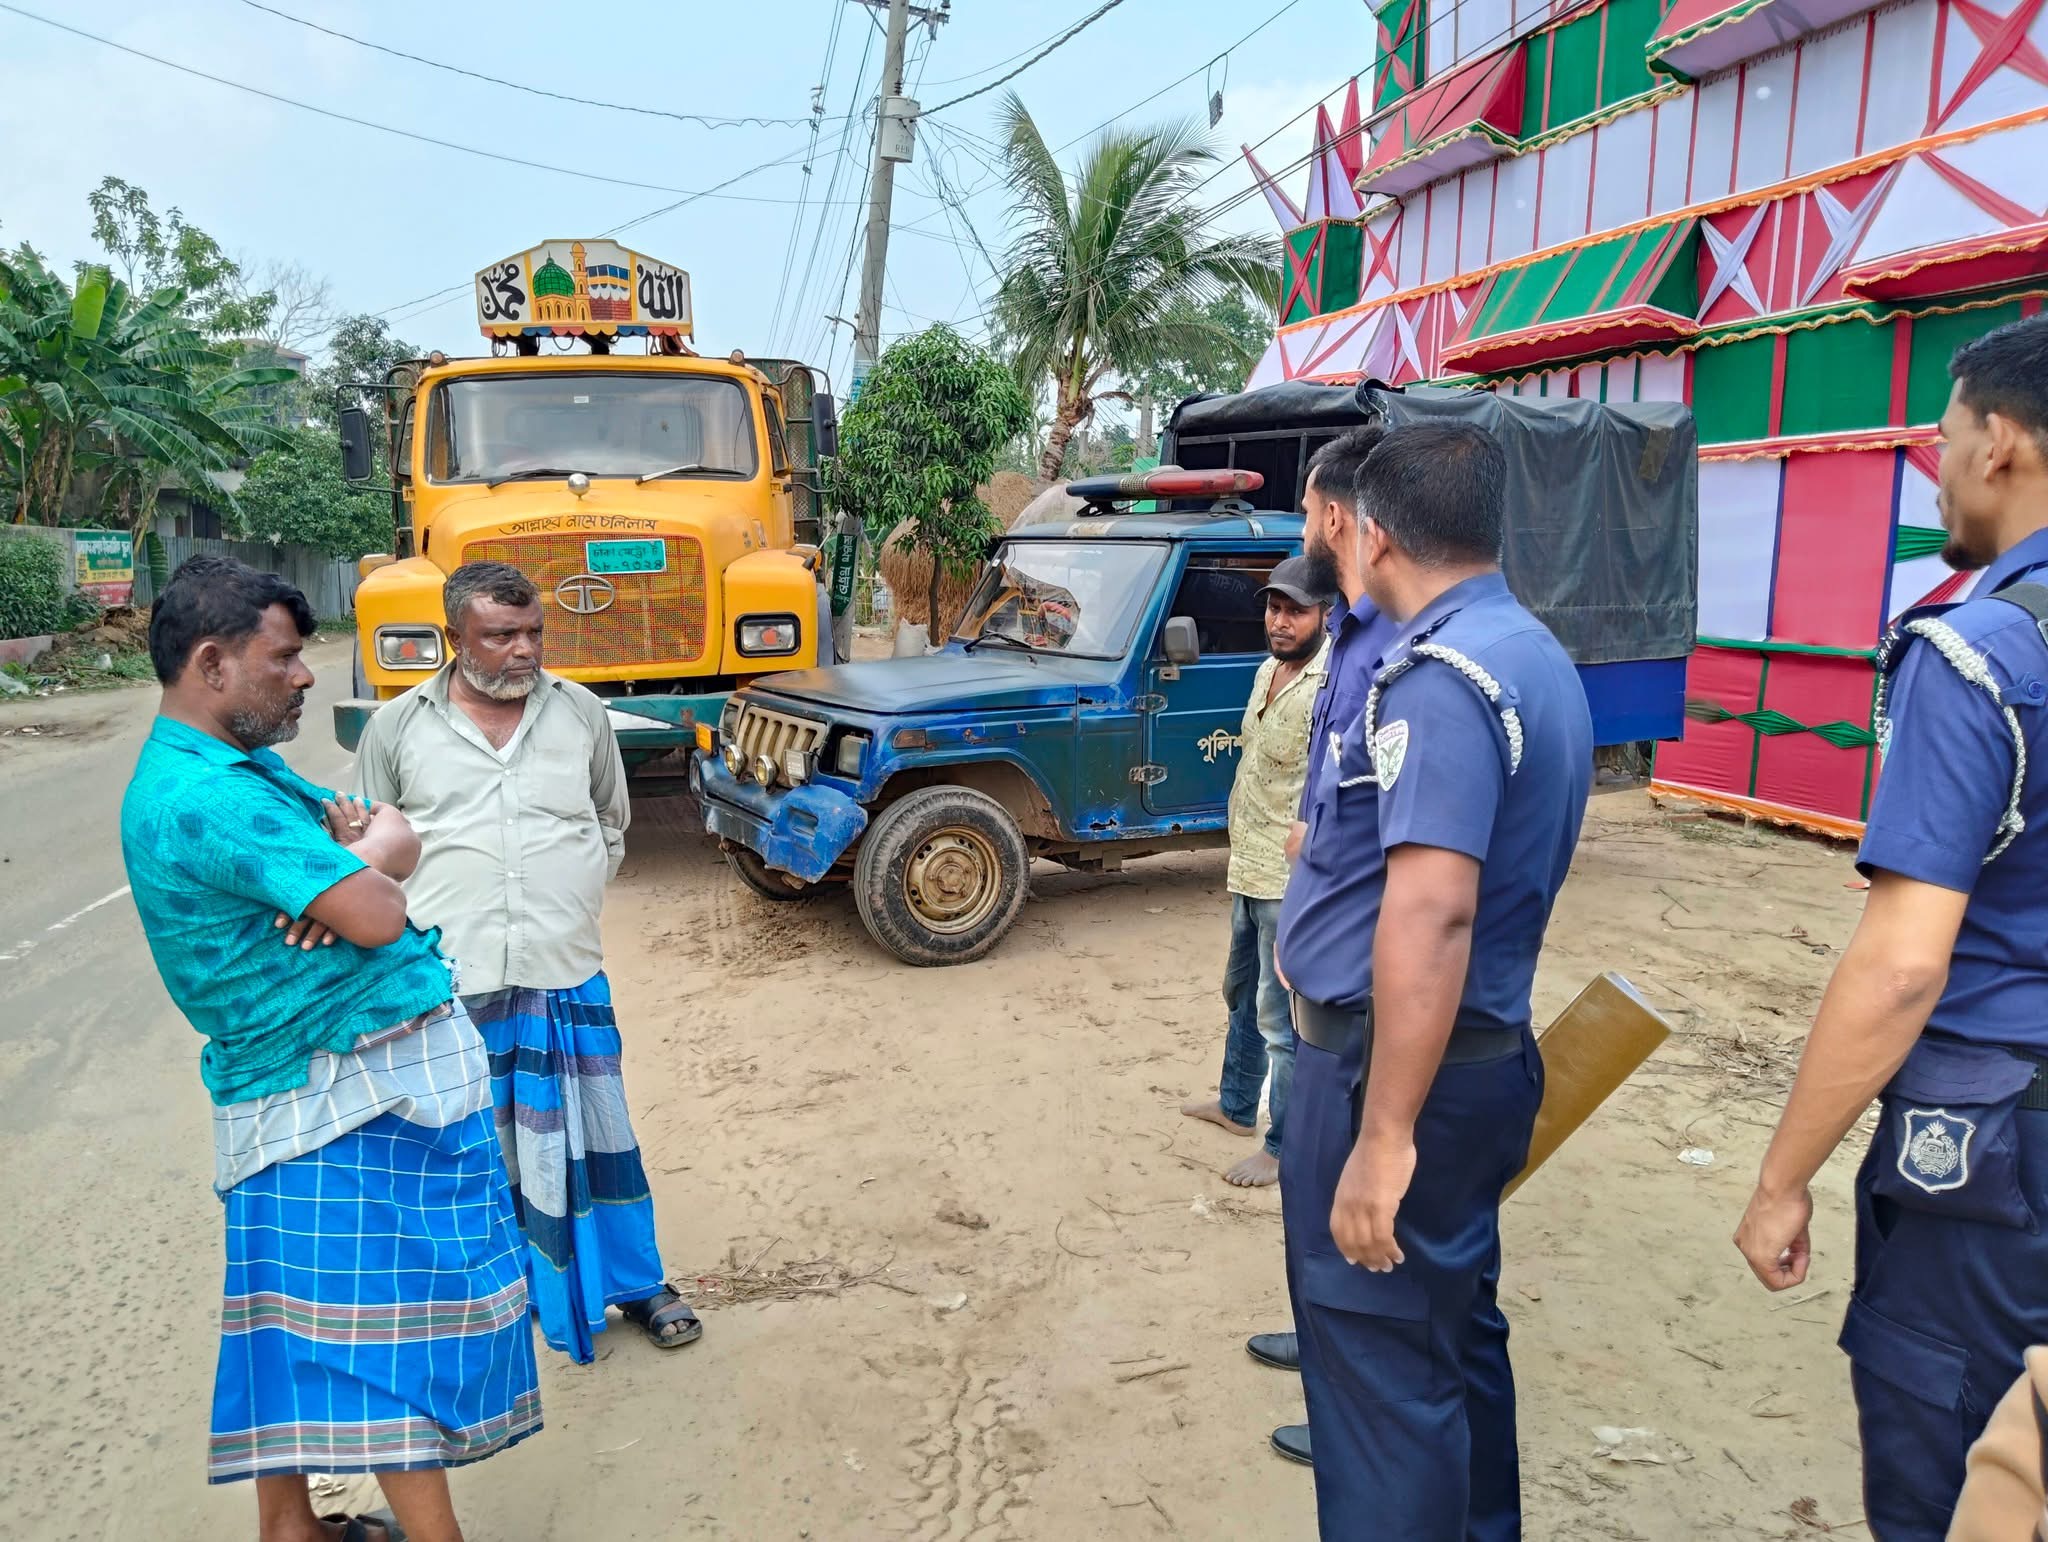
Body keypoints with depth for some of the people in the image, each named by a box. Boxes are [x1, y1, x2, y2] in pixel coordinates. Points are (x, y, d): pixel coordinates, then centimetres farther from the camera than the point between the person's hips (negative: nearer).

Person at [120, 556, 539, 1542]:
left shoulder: (237, 764, 13)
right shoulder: (205, 798, -21)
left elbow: (401, 838, 10)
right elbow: (380, 916, -26)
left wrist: (353, 862, -12)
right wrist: (358, 869, -4)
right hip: (362, 1097, -10)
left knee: (300, 1316, 18)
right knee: (404, 1321, -1)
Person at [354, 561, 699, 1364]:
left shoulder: (580, 711, 4)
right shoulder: (397, 727, 1)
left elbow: (612, 823, 16)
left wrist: (572, 894, 6)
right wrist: (416, 929, -3)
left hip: (566, 973, 1)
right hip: (448, 981, -1)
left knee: (595, 1134, 11)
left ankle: (636, 1282, 28)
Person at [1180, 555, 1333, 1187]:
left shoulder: (1334, 685, -21)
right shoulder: (1269, 670, 8)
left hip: (1293, 881, -10)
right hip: (1251, 871, 10)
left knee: (1281, 1017, 0)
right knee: (1242, 994, 24)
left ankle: (1285, 1149, 14)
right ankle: (1237, 1104, 42)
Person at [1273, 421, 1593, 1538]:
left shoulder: (1440, 672, -21)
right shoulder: (1534, 653, 10)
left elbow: (1432, 914, -30)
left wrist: (1384, 1136, -28)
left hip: (1395, 1061, -10)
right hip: (1488, 1048, 10)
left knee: (1380, 1368, 3)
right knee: (1459, 1330, 24)